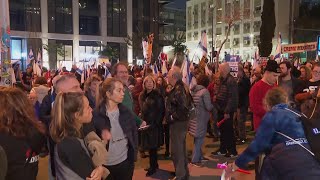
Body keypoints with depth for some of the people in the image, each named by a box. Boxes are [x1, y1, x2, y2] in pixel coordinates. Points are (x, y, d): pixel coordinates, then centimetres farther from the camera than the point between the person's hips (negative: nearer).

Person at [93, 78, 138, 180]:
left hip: (125, 162, 3)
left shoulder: (127, 112, -1)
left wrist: (133, 156, 2)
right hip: (105, 164, -3)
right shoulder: (96, 115, -12)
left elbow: (134, 134, 4)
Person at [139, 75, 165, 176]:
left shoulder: (157, 95, -8)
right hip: (145, 124, 5)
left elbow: (161, 111, -10)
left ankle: (153, 167, 12)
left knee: (152, 146, -1)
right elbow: (142, 110, 14)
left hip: (155, 124, -5)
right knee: (150, 146, 12)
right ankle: (154, 164, 27)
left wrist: (156, 122, -16)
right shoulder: (142, 95, 8)